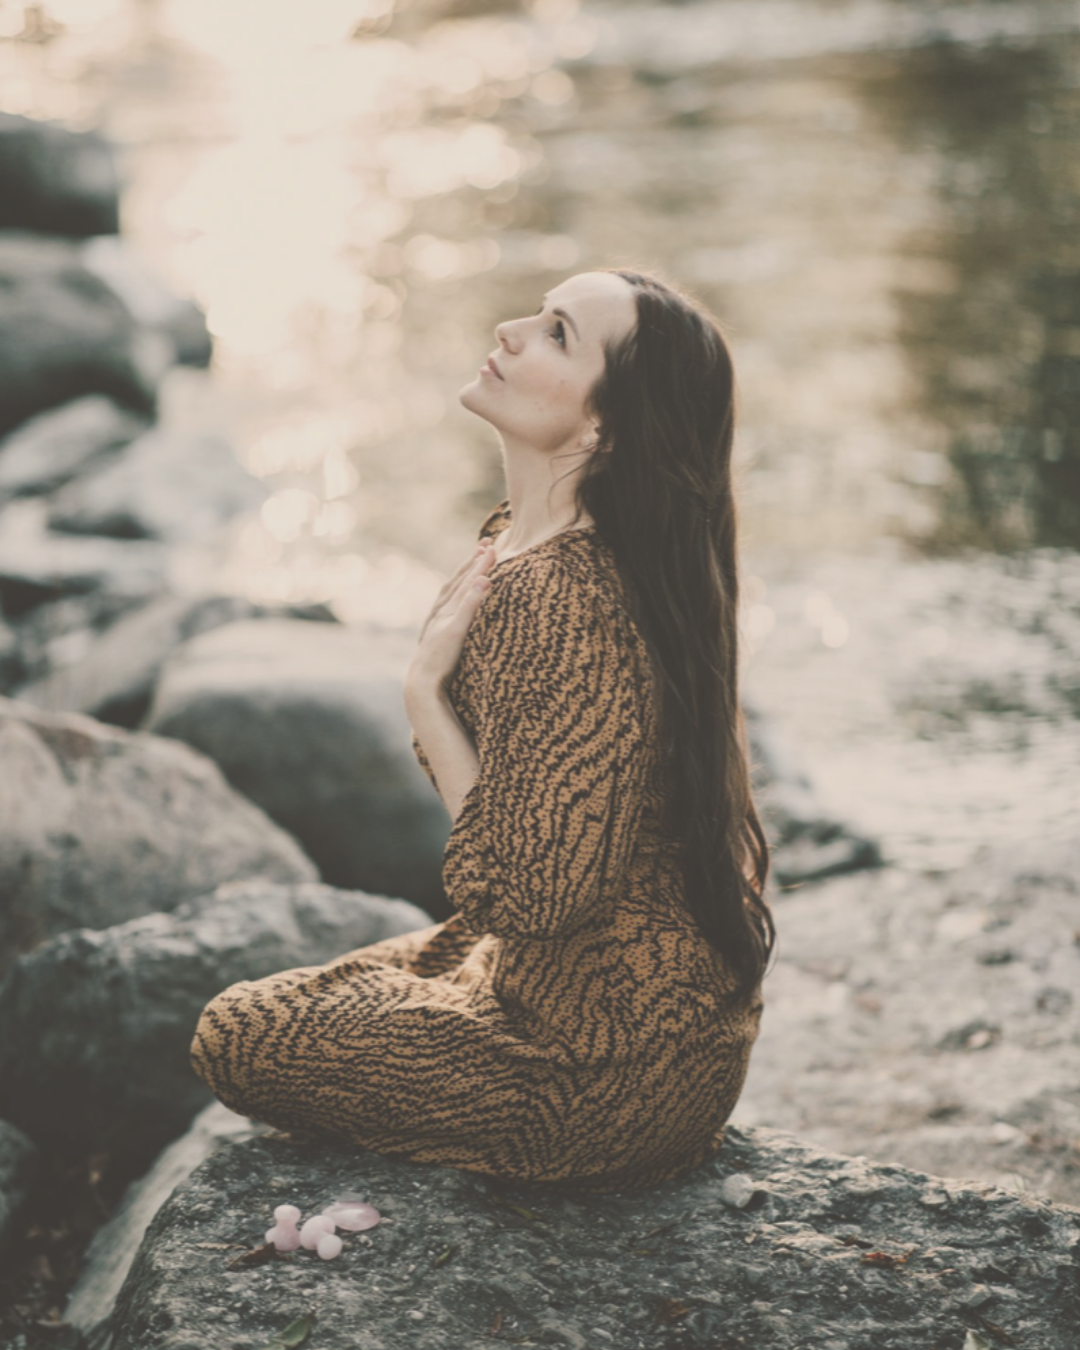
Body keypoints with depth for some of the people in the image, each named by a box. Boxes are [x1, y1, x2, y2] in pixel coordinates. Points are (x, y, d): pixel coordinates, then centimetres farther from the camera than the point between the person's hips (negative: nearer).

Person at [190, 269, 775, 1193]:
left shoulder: (560, 601, -30)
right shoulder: (521, 539, 2)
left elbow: (530, 893, -28)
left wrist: (425, 693, -22)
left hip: (612, 1073, -9)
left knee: (237, 1037, 7)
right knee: (355, 982, 30)